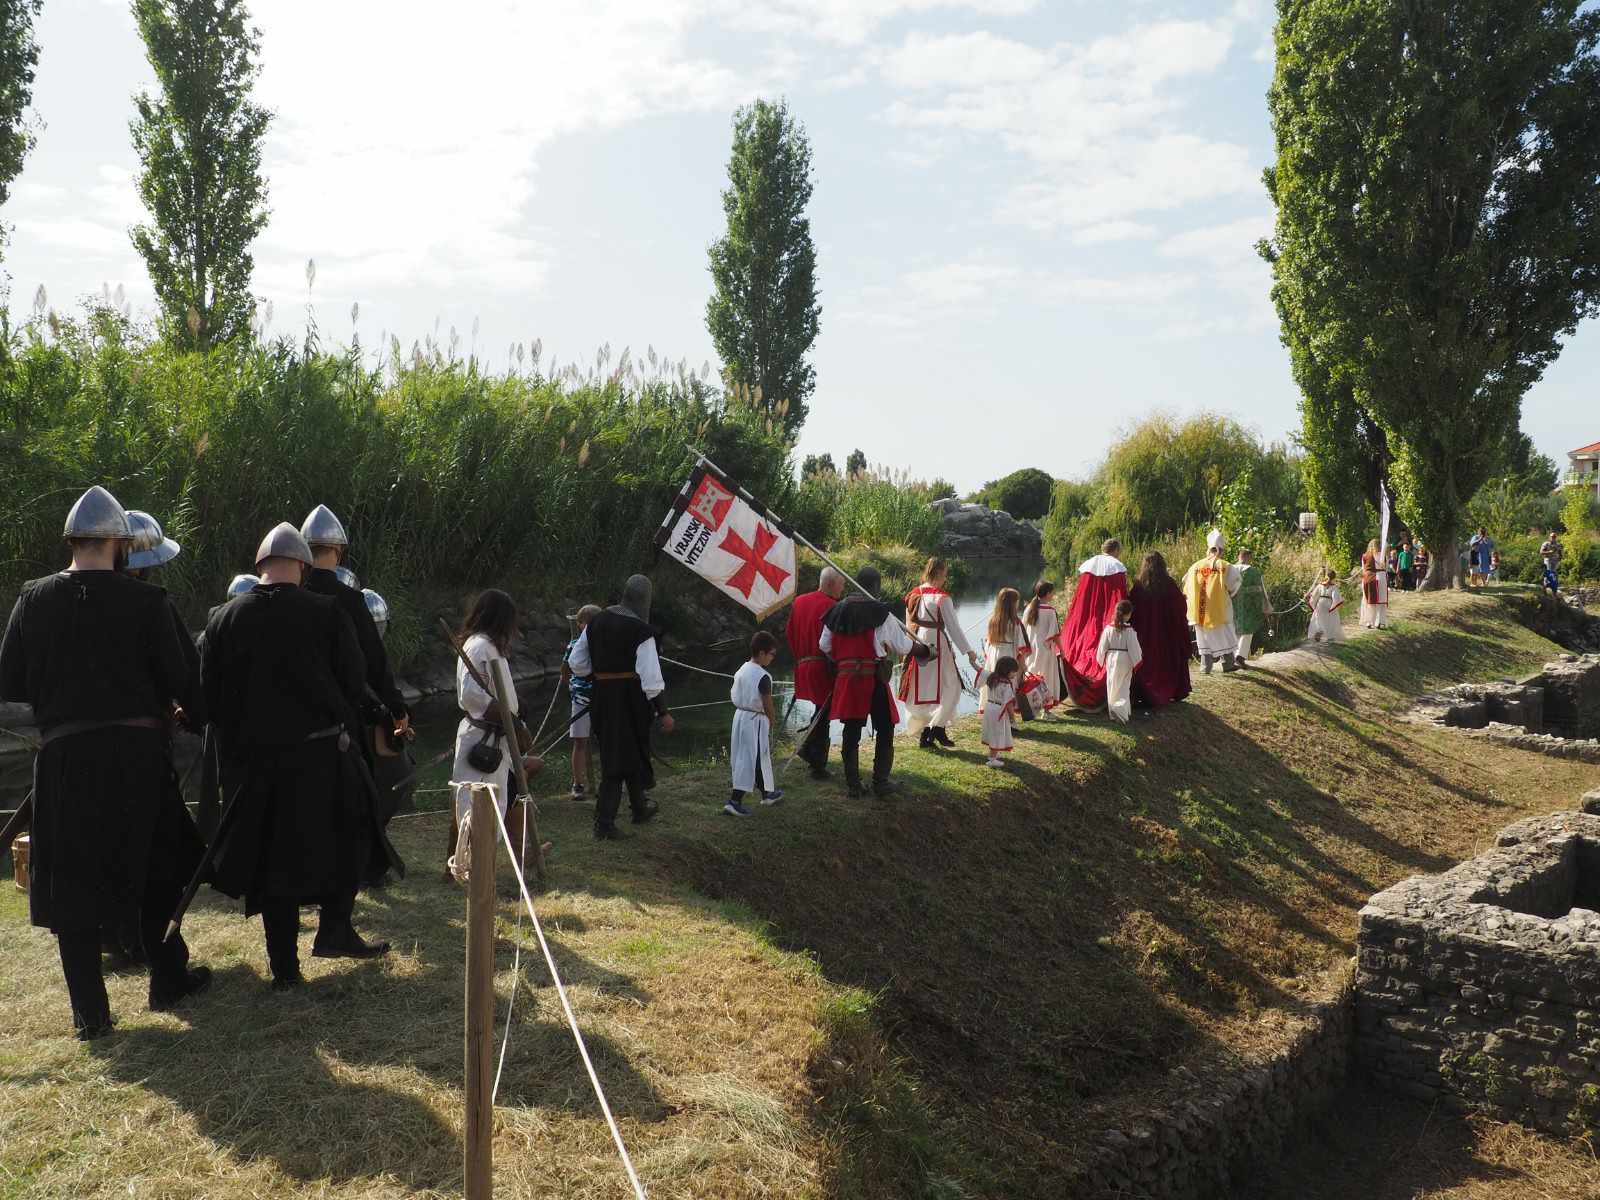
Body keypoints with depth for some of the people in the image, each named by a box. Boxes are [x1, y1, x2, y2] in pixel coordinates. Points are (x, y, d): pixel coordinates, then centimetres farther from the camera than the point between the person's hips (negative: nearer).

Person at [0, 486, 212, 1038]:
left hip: (64, 757, 2)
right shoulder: (145, 600, -8)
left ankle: (89, 1010, 12)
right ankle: (169, 980, 26)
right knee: (158, 869, 17)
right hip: (138, 752, -1)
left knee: (73, 883, 10)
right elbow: (180, 681, -8)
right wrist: (158, 706, 14)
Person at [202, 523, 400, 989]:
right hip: (321, 754, -3)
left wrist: (234, 744, 17)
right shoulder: (327, 614, -7)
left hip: (253, 759, 3)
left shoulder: (224, 619, 0)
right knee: (344, 840, 18)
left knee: (271, 855, 11)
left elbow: (208, 693, 5)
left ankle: (284, 965, 15)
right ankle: (335, 930, 14)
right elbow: (355, 686, -3)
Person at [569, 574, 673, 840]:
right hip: (631, 697, -6)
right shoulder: (640, 630, -16)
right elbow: (651, 676, -18)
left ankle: (640, 808, 35)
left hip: (602, 697, 6)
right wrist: (663, 712, -13)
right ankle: (604, 823, 7)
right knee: (626, 755, 6)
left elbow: (577, 663, 9)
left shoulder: (596, 621, 4)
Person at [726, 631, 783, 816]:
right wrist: (772, 720, -2)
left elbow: (732, 695, 10)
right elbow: (767, 703, -16)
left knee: (759, 758, 21)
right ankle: (735, 801, -6)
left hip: (740, 716, 9)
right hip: (756, 721, -9)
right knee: (751, 760, -3)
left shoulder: (742, 670, 5)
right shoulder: (763, 676, -19)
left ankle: (767, 792, 36)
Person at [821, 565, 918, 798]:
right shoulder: (881, 613, -9)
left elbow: (825, 645, 8)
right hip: (874, 678, -4)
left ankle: (852, 785, 13)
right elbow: (903, 646, -5)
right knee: (884, 730, 10)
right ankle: (880, 783, 11)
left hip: (845, 678, 4)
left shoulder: (836, 611, 5)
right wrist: (926, 650, 12)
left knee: (851, 732, 10)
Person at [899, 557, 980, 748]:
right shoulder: (942, 598, -12)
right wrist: (968, 651, -5)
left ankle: (922, 734, 15)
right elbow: (953, 627, -11)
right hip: (936, 648, -7)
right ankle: (937, 727, -5)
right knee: (950, 688, 5)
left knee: (919, 691, 11)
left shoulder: (912, 595, 8)